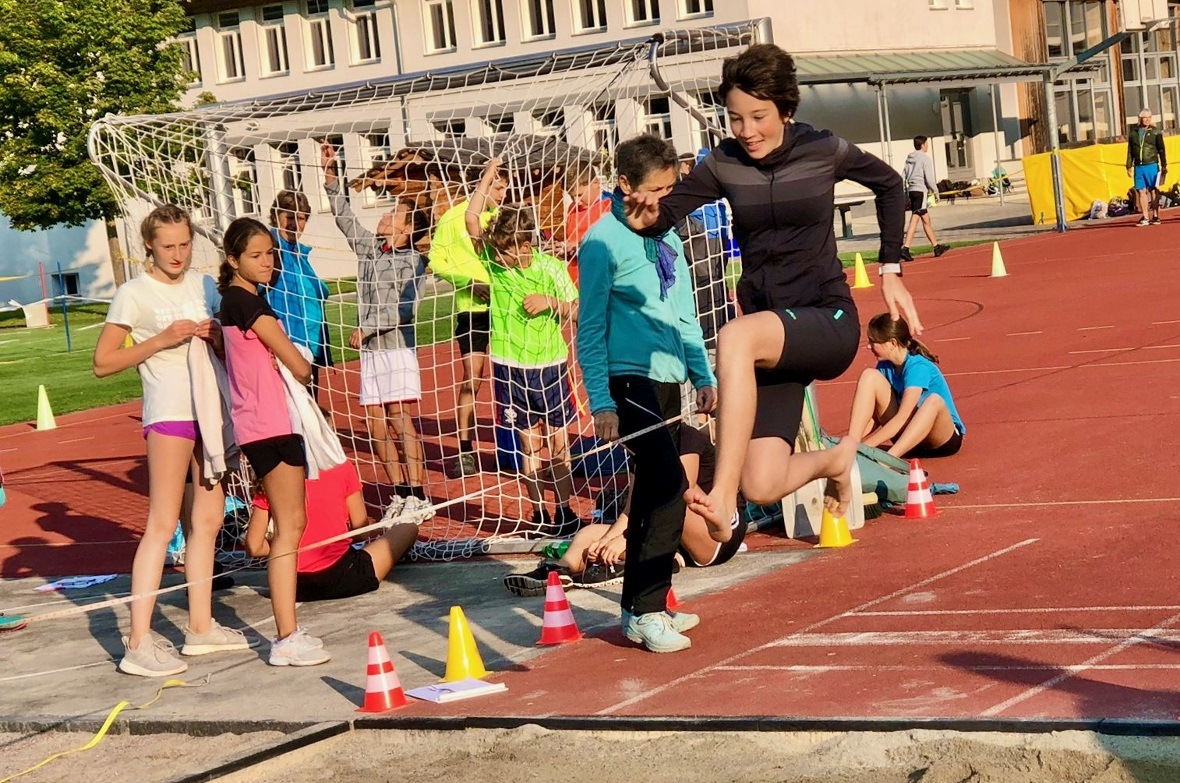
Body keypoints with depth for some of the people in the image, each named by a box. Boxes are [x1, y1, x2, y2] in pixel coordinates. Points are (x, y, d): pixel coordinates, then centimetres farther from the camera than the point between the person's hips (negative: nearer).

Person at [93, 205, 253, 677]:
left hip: (211, 410, 7)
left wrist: (215, 335, -1)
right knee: (163, 525, -11)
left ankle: (201, 627, 20)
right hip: (169, 413, -7)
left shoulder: (202, 285, 12)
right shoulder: (134, 295, -5)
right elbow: (103, 362, -7)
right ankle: (139, 643, -13)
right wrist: (161, 340, -17)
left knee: (208, 521, 11)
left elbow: (225, 348, 22)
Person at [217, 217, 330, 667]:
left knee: (291, 524, 11)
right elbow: (298, 365, -12)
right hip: (268, 426, -10)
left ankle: (289, 633, 15)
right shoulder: (245, 302, -14)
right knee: (289, 526, -9)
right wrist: (304, 373, 8)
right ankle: (287, 639, -8)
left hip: (275, 422, 10)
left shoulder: (236, 299, 16)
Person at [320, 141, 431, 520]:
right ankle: (400, 492, 8)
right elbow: (345, 216, 18)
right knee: (376, 422, 3)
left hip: (397, 348, -6)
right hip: (370, 351, 6)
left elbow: (404, 308, -12)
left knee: (400, 420, -10)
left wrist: (367, 327, -12)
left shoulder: (412, 261, -4)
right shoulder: (370, 248, 13)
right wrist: (330, 175, 12)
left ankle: (418, 496, -10)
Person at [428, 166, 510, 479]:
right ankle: (465, 453, 2)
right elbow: (437, 261, -3)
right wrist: (469, 281, -14)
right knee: (471, 379, -6)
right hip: (472, 308, -3)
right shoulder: (453, 218, -4)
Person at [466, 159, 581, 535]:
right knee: (528, 444, 5)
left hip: (549, 366, -1)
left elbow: (577, 310, -1)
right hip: (510, 367, 1)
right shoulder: (493, 260, -4)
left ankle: (565, 511, 13)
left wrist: (550, 302, -18)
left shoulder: (550, 269, -8)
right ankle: (539, 514, 14)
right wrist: (489, 176, -11)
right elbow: (472, 218, -13)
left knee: (558, 443, 3)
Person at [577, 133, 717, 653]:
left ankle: (638, 606, 23)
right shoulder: (605, 241, -10)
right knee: (669, 485, -15)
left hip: (667, 378, 8)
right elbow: (590, 327, -10)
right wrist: (601, 402, -14)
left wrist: (702, 373, 15)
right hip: (630, 379, -8)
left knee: (652, 492, 13)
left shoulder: (667, 237, 12)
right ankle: (648, 611, -9)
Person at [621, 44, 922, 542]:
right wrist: (647, 218, -33)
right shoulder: (723, 163, 1)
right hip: (768, 335, 4)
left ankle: (721, 497, -40)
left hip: (828, 321, -4)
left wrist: (890, 270, 10)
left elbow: (890, 186, 14)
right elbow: (670, 210, -9)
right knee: (761, 488, -8)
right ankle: (835, 462, 29)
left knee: (735, 337, -37)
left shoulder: (823, 151, -3)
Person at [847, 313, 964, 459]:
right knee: (870, 376, -10)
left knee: (934, 400, -39)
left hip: (944, 437, -6)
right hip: (907, 433, 6)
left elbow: (902, 418, -29)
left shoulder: (918, 367, -22)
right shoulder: (885, 365, -2)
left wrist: (865, 446, -31)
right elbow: (874, 414, -3)